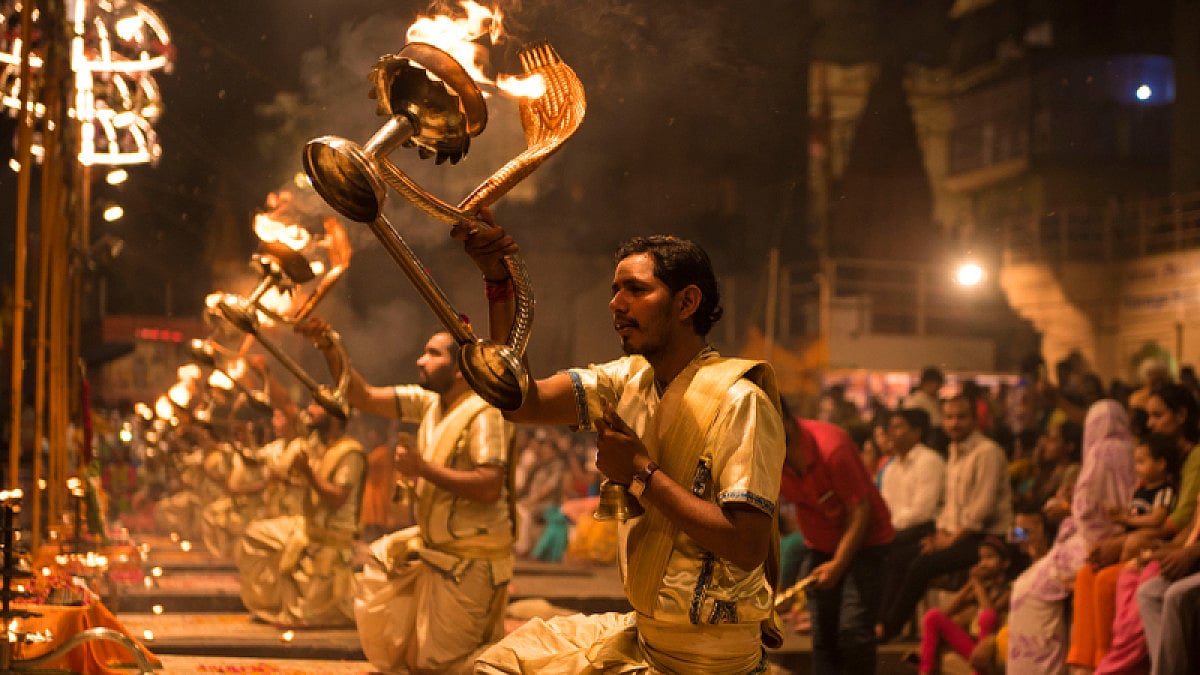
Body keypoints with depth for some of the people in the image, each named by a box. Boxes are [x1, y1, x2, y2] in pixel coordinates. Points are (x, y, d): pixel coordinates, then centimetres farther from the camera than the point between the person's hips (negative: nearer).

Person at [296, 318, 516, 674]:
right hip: (434, 546, 9)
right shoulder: (430, 402, 5)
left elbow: (489, 487, -29)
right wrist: (329, 349, -5)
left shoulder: (485, 413, -20)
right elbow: (365, 397, 7)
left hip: (469, 560, -9)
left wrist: (424, 469, -24)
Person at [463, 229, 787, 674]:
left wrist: (642, 473, -19)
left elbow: (749, 547, -27)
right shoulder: (630, 379, 3)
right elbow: (523, 402, -6)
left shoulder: (739, 402, -19)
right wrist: (497, 281, -13)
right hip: (643, 635, 7)